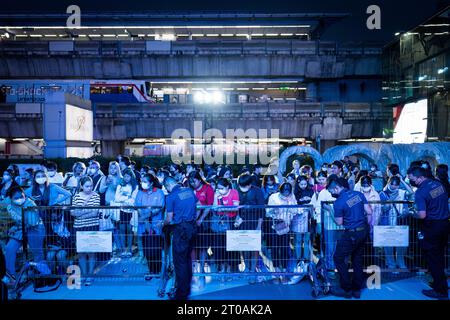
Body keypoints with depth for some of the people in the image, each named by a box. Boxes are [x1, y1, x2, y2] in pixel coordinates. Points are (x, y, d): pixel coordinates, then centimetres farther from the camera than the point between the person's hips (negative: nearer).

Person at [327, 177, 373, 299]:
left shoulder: (338, 203, -17)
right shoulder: (359, 194, 2)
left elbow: (339, 222, -9)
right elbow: (369, 212, 4)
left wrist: (331, 212, 6)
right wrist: (367, 227, 14)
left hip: (352, 234, -7)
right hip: (364, 231, 8)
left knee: (339, 258, 7)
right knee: (357, 259, 18)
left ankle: (347, 290, 12)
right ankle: (357, 290, 27)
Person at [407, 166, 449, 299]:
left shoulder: (420, 192, -22)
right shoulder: (438, 183, 2)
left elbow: (422, 215, -26)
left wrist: (412, 213, -7)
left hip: (432, 226, -8)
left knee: (432, 258, 5)